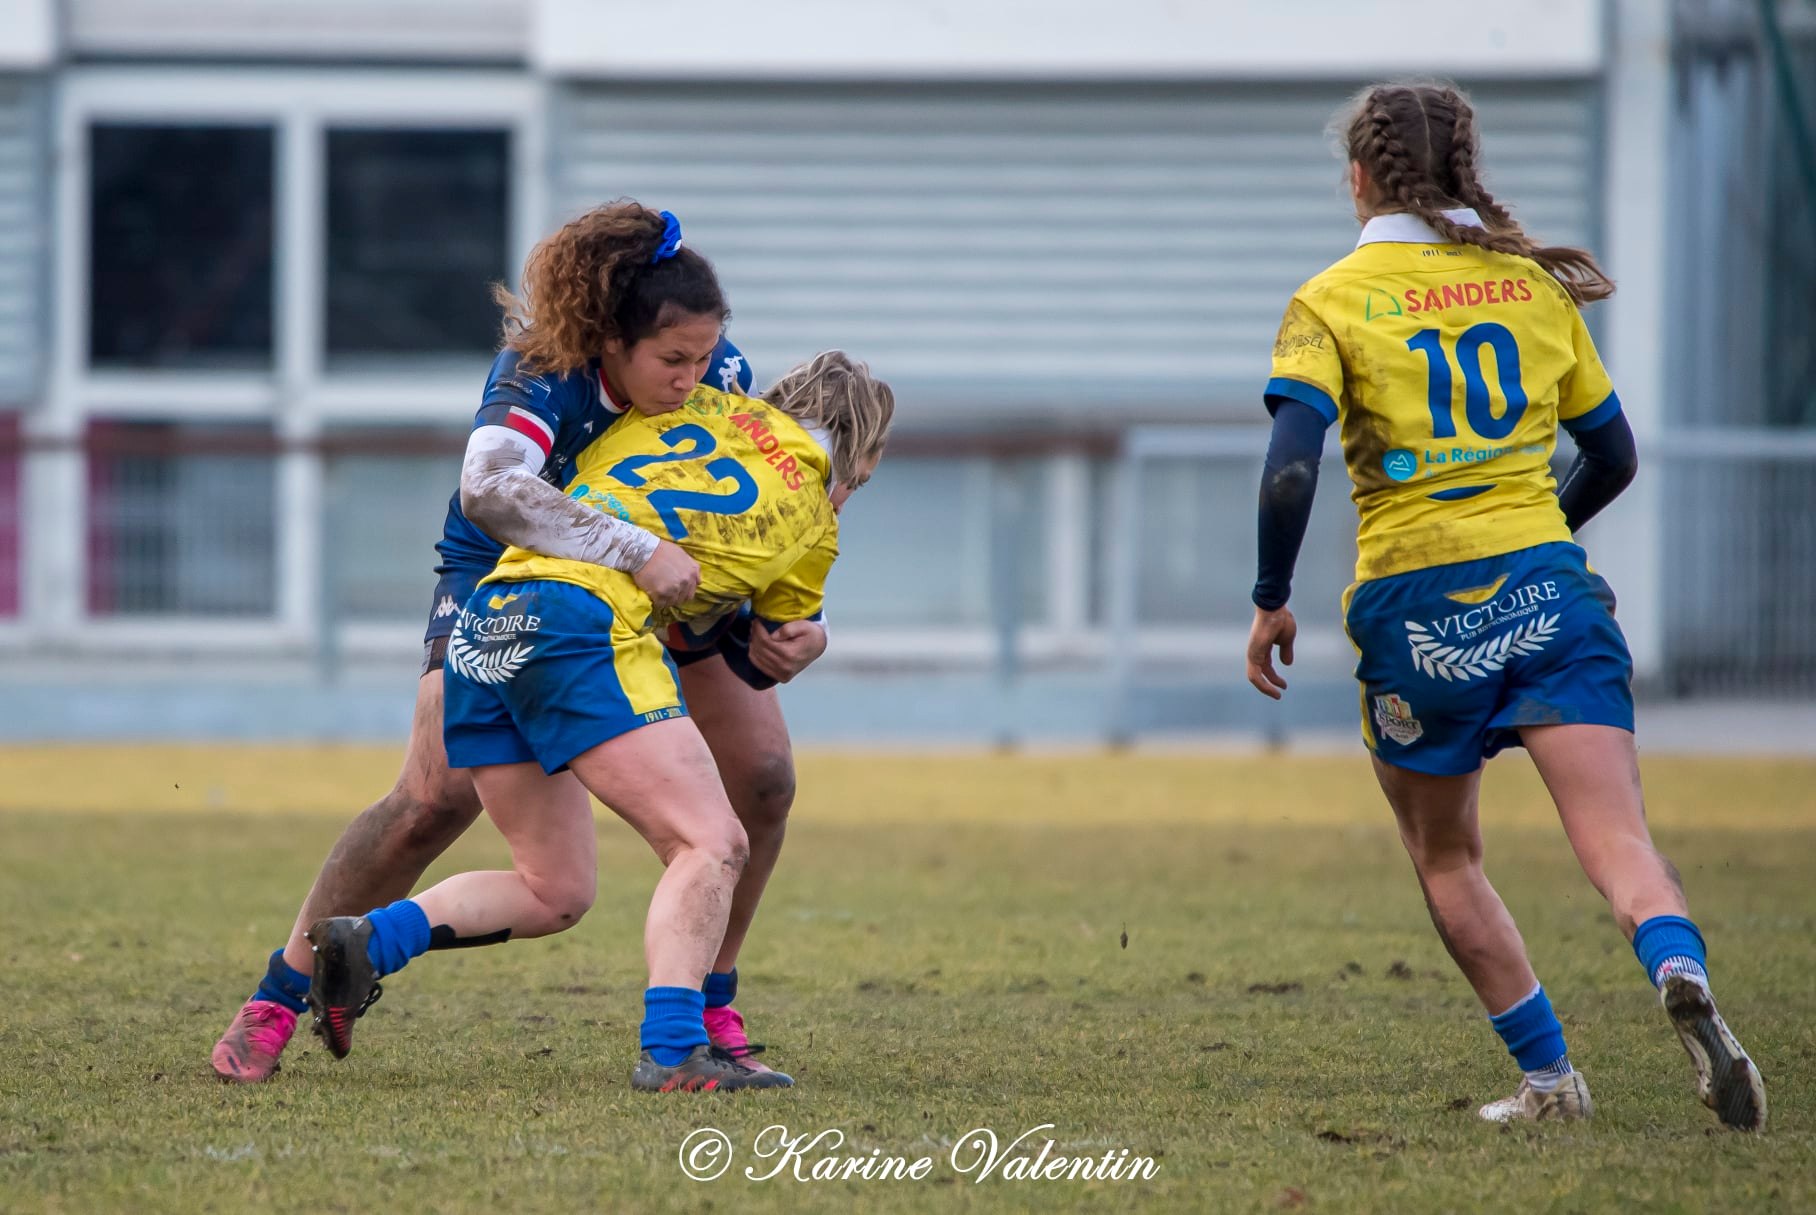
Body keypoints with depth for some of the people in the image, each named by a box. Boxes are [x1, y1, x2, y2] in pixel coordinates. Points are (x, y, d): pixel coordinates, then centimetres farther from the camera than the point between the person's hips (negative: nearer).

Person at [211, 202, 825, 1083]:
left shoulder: (721, 377, -21)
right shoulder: (539, 371, -35)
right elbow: (489, 489, -54)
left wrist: (782, 633, -30)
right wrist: (636, 550, -59)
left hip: (662, 585, 4)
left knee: (763, 774, -9)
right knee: (435, 798, -17)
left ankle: (708, 1007, 9)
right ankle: (276, 1000, -3)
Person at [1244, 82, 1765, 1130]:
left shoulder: (1333, 303, -1)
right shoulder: (1536, 284, 10)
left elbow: (1291, 470, -15)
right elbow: (1614, 456, 17)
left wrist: (1272, 601, -2)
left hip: (1413, 606, -2)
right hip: (1548, 589, 2)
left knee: (1447, 860, 19)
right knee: (1616, 837, -10)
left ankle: (1549, 1074, 17)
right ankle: (1683, 975, -40)